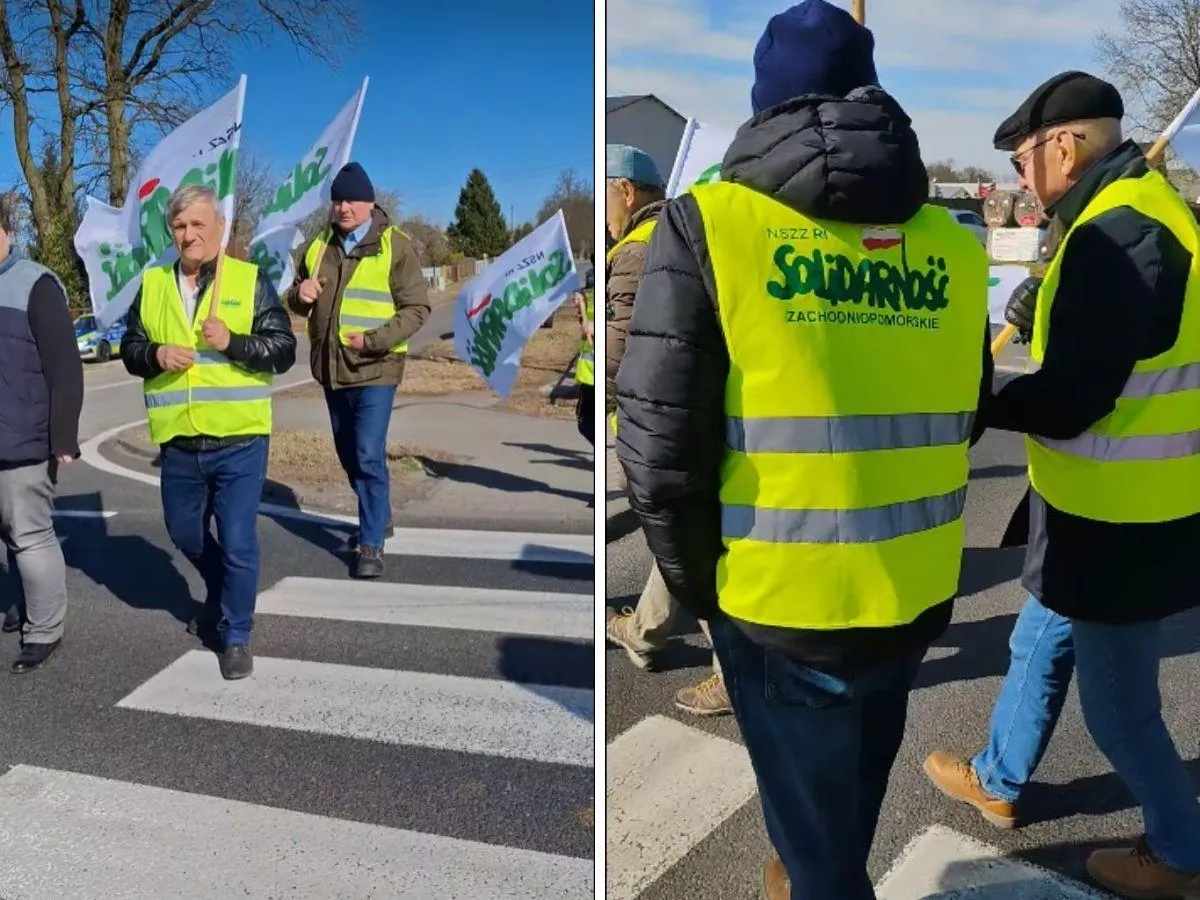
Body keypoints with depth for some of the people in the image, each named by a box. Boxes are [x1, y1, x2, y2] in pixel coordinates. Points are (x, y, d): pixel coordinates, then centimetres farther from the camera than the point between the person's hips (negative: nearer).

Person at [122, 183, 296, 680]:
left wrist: (232, 342, -20)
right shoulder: (153, 284, 7)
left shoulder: (250, 280, -2)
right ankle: (220, 597, 48)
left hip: (239, 442, -4)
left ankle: (236, 636, 15)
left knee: (237, 542, -3)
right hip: (179, 444, 4)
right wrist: (154, 354, -10)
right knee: (185, 534, 20)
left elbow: (283, 350, -5)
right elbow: (130, 349, 12)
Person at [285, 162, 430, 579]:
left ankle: (371, 545, -1)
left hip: (374, 369, -6)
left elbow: (416, 308, -10)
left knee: (369, 457, -11)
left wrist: (374, 339, -21)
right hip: (331, 368, 6)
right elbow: (296, 299, 19)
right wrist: (299, 294, -6)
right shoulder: (320, 245, 9)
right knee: (348, 455, 17)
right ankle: (378, 519, 37)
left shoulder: (394, 245, -7)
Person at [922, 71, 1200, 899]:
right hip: (1112, 510, 10)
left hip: (1121, 524, -10)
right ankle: (998, 781, 43)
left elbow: (1069, 401, -25)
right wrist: (1047, 314, 5)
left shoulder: (1116, 232, -24)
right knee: (1040, 648, 24)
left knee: (1118, 706, 9)